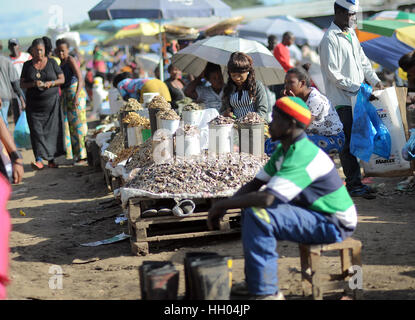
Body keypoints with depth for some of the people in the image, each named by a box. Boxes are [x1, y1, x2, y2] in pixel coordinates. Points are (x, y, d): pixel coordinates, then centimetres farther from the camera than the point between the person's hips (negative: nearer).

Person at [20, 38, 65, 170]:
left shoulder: (52, 62, 2)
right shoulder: (27, 65, 4)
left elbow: (62, 79, 4)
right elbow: (22, 84, 5)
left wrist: (51, 83, -15)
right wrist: (33, 84, -15)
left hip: (51, 102, 0)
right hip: (34, 104, 0)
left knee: (52, 129, -3)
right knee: (36, 130, -10)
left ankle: (51, 159, 6)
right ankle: (39, 160, -15)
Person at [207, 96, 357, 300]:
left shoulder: (303, 155, -25)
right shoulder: (283, 151, 7)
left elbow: (266, 198, -33)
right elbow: (254, 185, 9)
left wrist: (222, 205, -21)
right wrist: (223, 207, -6)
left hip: (335, 224, -10)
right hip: (315, 214, 10)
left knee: (257, 215, -25)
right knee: (250, 205, 10)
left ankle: (266, 292, -19)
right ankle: (254, 281, 12)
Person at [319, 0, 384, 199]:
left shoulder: (351, 34, 16)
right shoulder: (330, 39, -12)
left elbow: (362, 60, 23)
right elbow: (333, 73, -16)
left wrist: (375, 80, 12)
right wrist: (356, 87, -14)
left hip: (356, 97, 8)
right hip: (342, 99, -8)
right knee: (348, 143, -6)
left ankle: (353, 180, 17)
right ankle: (354, 185, -2)